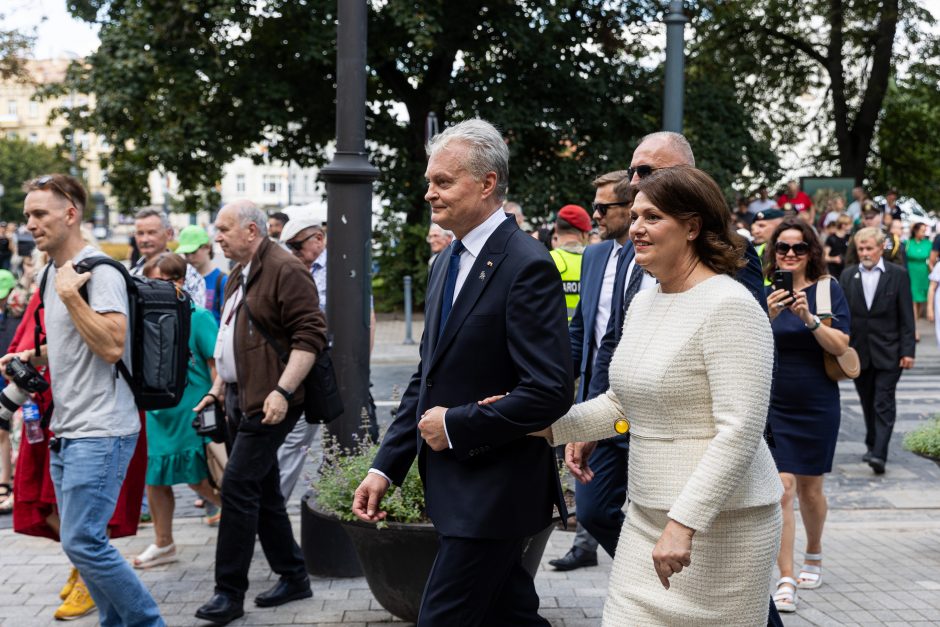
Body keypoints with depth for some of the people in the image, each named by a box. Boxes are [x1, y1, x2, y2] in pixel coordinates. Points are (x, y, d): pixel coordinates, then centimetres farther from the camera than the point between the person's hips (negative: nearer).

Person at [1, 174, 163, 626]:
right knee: (78, 540, 12)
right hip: (67, 431, 10)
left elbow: (111, 346, -24)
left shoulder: (99, 273, -13)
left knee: (83, 541, -12)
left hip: (100, 432, -10)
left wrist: (70, 294, -22)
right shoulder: (55, 272, 15)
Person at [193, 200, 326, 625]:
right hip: (240, 399, 10)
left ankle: (230, 592, -3)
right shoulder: (239, 275, 17)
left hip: (269, 402, -10)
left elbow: (310, 336, -20)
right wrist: (218, 388, 23)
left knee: (238, 486, -11)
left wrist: (282, 391, -26)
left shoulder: (285, 270, -13)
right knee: (262, 489, 13)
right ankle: (293, 576, 24)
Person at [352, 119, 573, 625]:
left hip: (493, 491, -8)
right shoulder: (447, 263, 11)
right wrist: (386, 467, 9)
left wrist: (455, 425, -16)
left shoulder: (527, 266, -17)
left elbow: (550, 391, -23)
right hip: (452, 486, 8)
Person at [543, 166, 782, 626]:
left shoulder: (730, 306, -16)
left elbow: (739, 431, -22)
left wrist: (684, 523, -26)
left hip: (720, 522, -8)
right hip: (646, 516, 8)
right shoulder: (643, 303, 11)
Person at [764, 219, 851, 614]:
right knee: (782, 489, -10)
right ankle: (786, 582, -7)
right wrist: (768, 316, -22)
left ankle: (813, 555, 40)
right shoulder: (763, 292, -1)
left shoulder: (828, 289, -2)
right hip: (773, 404, 0)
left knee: (810, 489, 14)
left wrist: (809, 319, -24)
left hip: (818, 404, 1)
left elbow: (840, 346, -10)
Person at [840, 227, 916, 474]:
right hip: (858, 351, 3)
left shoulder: (898, 275, -2)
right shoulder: (848, 275, 6)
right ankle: (873, 446, 28)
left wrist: (908, 351, -8)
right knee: (868, 403, 13)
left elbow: (907, 316, -3)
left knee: (884, 403, -8)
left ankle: (879, 454, -12)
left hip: (888, 353, -3)